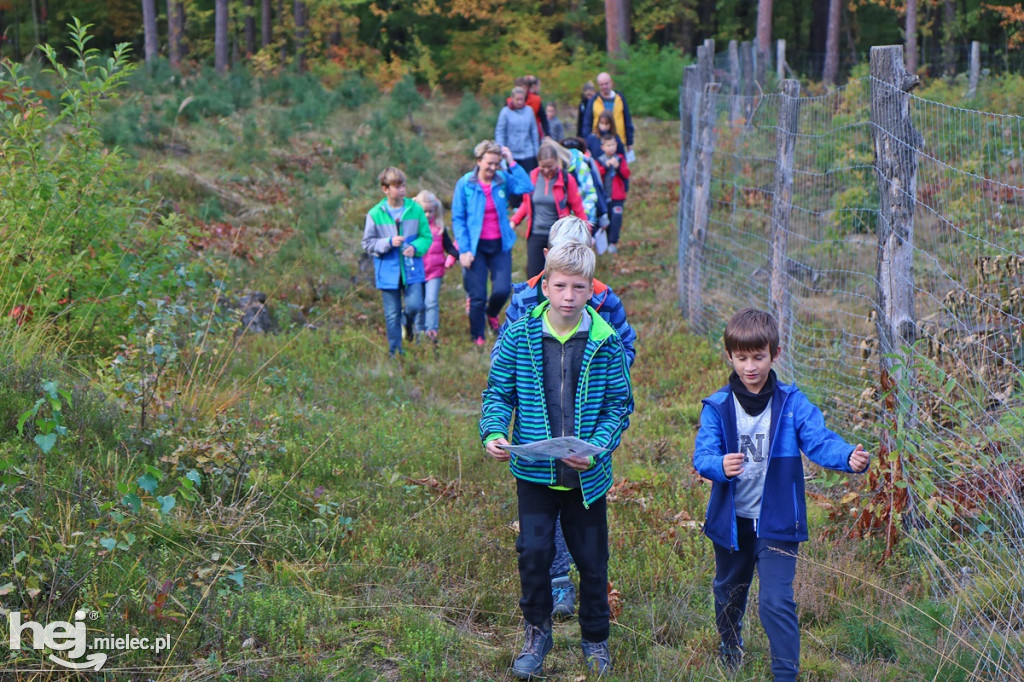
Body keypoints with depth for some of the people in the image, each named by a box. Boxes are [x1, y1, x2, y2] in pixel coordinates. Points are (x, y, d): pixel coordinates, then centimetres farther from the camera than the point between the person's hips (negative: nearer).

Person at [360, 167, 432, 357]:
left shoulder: (415, 210, -2)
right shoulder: (375, 214, -5)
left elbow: (427, 237, 6)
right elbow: (367, 243, -1)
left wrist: (416, 247, -14)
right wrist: (389, 242, -15)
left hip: (412, 269, 1)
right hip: (388, 272, -1)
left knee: (414, 305, -12)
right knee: (392, 315, 5)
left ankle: (408, 324, 25)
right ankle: (395, 350, 20)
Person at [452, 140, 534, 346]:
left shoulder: (503, 179, 1)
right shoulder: (465, 184, -5)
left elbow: (527, 187, -16)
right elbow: (457, 219, -4)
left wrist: (511, 162, -13)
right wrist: (464, 249, -10)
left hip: (500, 245, 2)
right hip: (476, 246, -2)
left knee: (503, 289, -6)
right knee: (477, 296, 0)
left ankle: (492, 313, 30)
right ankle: (477, 338, 18)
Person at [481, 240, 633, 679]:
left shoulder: (605, 341, -7)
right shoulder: (519, 336, -6)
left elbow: (620, 403, -3)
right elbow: (498, 392, 0)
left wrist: (597, 448, -18)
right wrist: (493, 433, -18)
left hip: (587, 474, 0)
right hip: (534, 471, 0)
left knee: (592, 559, 12)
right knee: (533, 552, -1)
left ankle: (595, 638, 33)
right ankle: (537, 633, 23)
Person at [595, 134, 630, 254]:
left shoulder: (620, 159, 6)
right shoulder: (599, 160, 4)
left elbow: (626, 174, -3)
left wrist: (618, 167, -17)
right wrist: (606, 166, -18)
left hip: (618, 197, -1)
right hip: (604, 196, 1)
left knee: (616, 218, -11)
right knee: (606, 219, 8)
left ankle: (613, 243, -8)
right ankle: (606, 242, 20)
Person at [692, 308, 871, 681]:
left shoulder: (792, 404, -7)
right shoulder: (717, 406, -6)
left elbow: (820, 440, -17)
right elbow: (702, 456, -14)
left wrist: (849, 457, -38)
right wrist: (719, 465, -38)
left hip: (777, 521, -2)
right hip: (731, 521, 3)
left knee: (776, 600, -11)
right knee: (728, 594, 22)